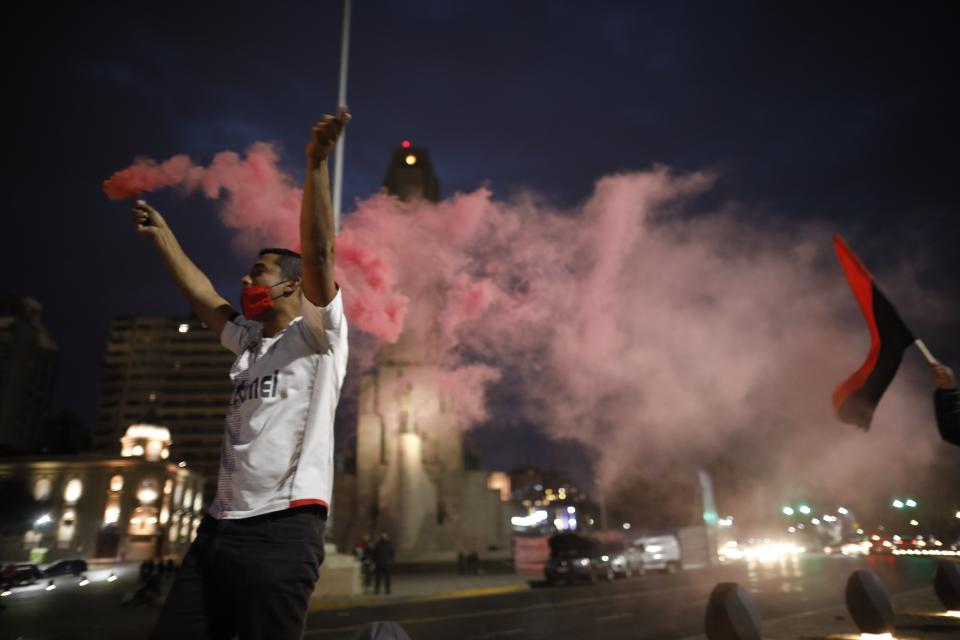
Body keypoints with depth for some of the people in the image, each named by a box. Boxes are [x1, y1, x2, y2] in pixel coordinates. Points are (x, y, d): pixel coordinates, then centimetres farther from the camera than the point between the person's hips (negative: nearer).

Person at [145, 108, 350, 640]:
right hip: (220, 525, 8)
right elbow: (200, 293, 28)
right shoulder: (248, 342, 20)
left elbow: (318, 254, -13)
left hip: (283, 527, -8)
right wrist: (160, 232, 33)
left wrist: (315, 164, -18)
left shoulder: (316, 335, -1)